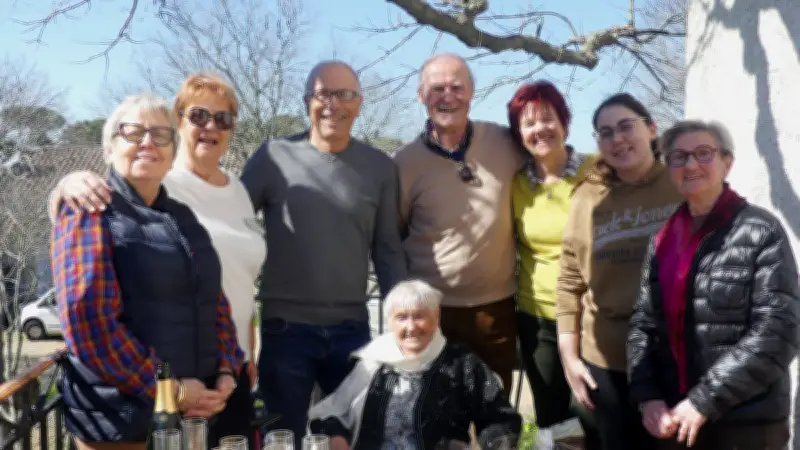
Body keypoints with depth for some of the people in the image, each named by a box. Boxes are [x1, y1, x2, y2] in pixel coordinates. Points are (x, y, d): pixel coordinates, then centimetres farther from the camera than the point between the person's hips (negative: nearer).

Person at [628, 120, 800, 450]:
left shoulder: (761, 231, -7)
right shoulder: (663, 240, 8)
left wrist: (704, 401, -16)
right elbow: (643, 323, 7)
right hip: (674, 421, 5)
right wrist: (647, 396, -8)